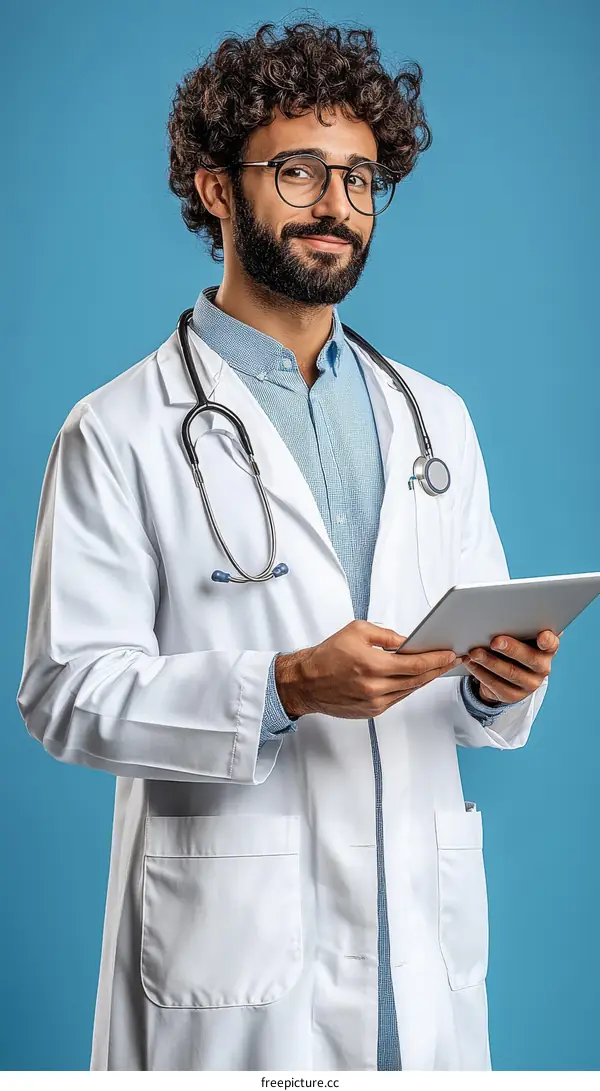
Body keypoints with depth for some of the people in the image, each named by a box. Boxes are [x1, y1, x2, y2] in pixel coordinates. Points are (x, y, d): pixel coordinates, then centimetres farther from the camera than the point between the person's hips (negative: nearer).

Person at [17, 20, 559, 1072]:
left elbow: (469, 687, 14)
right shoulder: (120, 434, -4)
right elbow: (68, 693, -11)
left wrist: (499, 682, -9)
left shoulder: (435, 419, 12)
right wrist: (284, 688, -22)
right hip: (230, 941, -4)